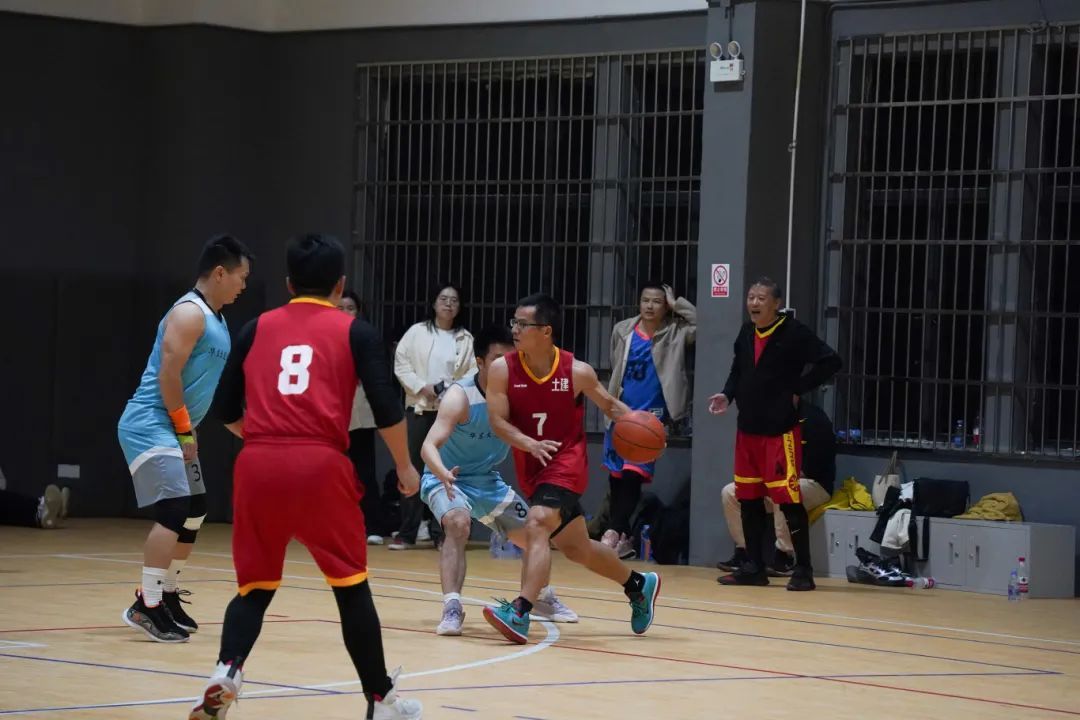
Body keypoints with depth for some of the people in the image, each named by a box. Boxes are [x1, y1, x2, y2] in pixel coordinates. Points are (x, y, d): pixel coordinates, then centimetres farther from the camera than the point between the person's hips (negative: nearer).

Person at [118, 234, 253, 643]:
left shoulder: (215, 318, 16)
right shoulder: (189, 314, -15)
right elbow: (168, 375, -21)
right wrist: (184, 431, -16)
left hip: (174, 429, 11)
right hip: (151, 426, -11)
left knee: (193, 514, 14)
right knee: (174, 511, -18)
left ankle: (167, 597, 24)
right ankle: (146, 606, -17)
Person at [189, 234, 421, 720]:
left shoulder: (256, 328, 16)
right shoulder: (354, 331, 9)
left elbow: (226, 410, 18)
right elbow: (387, 410, 3)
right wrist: (404, 466, 19)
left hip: (258, 466, 2)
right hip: (320, 465, -2)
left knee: (255, 586, 13)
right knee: (351, 586, 10)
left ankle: (226, 673, -11)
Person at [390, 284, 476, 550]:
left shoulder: (466, 339, 6)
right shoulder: (417, 332, 3)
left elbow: (473, 374, 4)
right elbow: (401, 363, 0)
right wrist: (421, 387, -11)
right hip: (419, 408, -1)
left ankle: (441, 532, 7)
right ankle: (407, 533, 1)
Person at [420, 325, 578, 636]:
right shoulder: (460, 397, -28)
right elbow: (429, 446, -37)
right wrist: (444, 474, -57)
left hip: (488, 481, 6)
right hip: (447, 479, -6)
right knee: (458, 523, -36)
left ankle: (542, 598, 40)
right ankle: (452, 608, -35)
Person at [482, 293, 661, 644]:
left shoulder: (577, 372, -11)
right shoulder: (502, 369, -9)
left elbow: (608, 404, 6)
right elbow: (498, 421, -14)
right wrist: (529, 443, -32)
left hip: (566, 465, -4)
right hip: (531, 469, 4)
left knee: (537, 525, -28)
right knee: (576, 547, 16)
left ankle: (519, 614, -36)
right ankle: (639, 585, 39)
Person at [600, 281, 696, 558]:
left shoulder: (675, 333, -3)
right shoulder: (623, 331, 6)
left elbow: (701, 323, -21)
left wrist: (676, 304, -14)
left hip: (651, 414, -5)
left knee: (633, 475, -14)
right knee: (616, 476, 8)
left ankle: (615, 533, -11)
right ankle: (623, 539, 17)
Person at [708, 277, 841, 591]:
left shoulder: (794, 333, -11)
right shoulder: (746, 333, 9)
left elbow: (830, 361, -14)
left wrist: (798, 389, -13)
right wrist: (728, 395, 5)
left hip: (781, 429, -7)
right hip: (748, 428, 7)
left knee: (788, 498, -9)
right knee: (748, 498, 10)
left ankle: (803, 570, -2)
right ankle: (754, 567, 19)